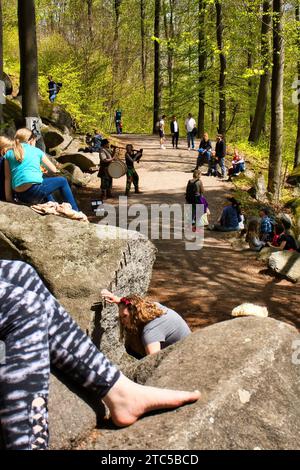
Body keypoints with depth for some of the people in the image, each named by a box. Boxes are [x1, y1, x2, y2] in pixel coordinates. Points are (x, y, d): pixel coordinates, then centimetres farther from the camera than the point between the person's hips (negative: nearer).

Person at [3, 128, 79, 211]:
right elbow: (54, 170, 15)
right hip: (34, 191, -5)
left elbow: (7, 178, 7)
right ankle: (75, 211, 20)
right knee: (62, 181, 18)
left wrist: (8, 198, 10)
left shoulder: (9, 154, 13)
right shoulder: (36, 151, 8)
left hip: (20, 196, 5)